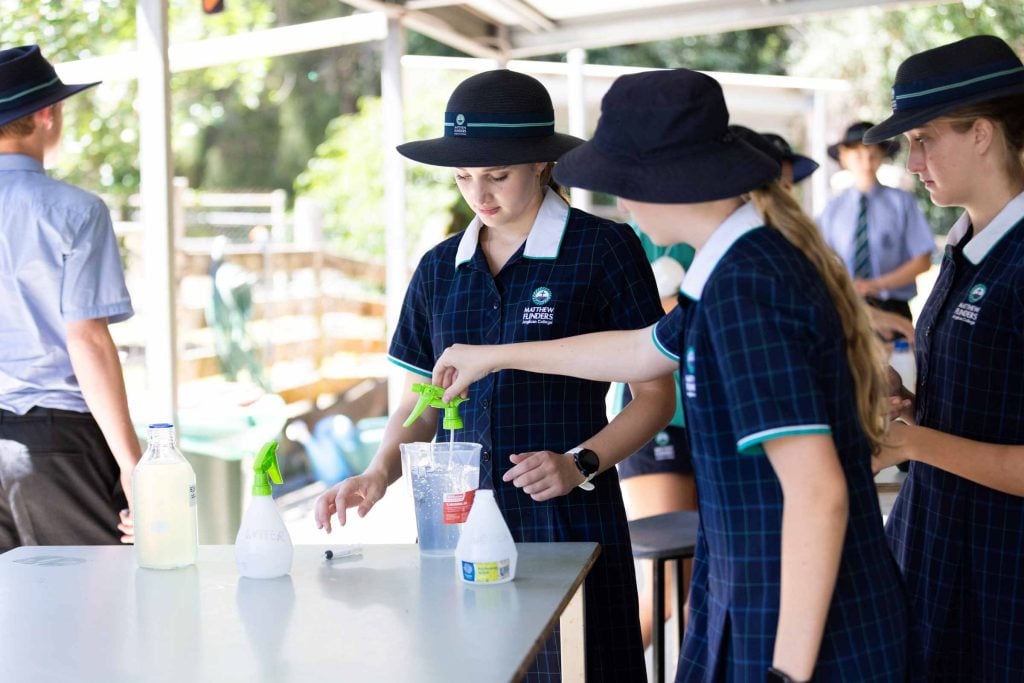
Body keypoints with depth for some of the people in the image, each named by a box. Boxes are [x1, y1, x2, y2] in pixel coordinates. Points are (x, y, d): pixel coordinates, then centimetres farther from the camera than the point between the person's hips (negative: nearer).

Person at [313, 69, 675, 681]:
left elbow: (655, 396, -2)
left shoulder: (603, 250, -4)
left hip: (566, 523, -4)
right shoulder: (439, 269, 11)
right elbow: (420, 403, 15)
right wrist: (380, 474, -4)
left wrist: (580, 464, -16)